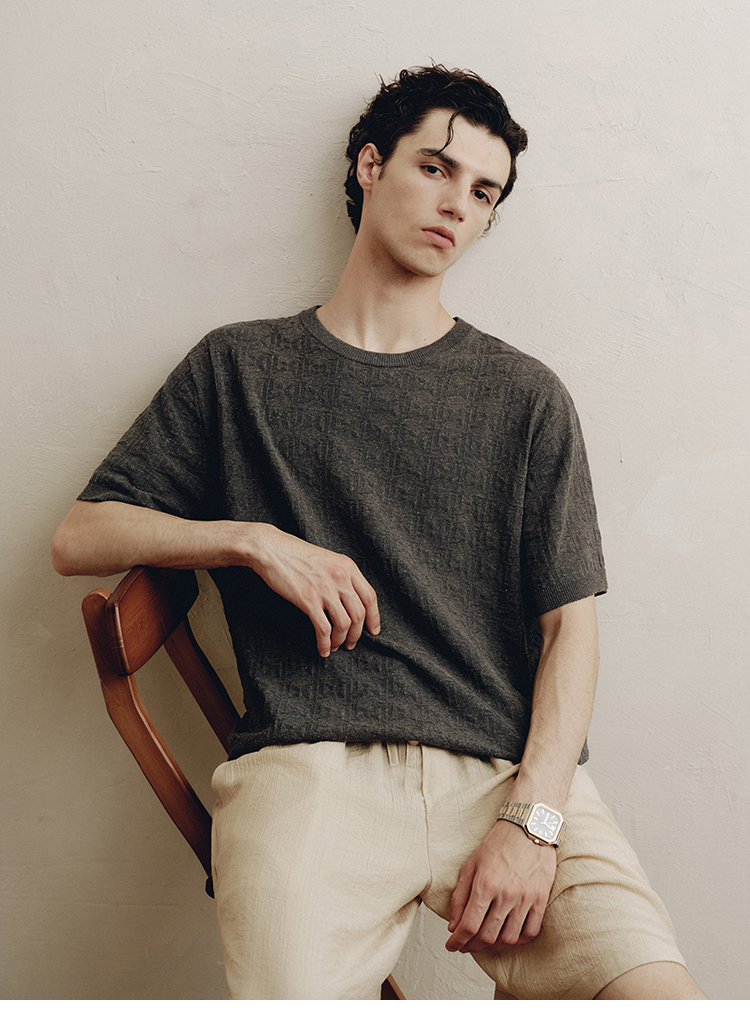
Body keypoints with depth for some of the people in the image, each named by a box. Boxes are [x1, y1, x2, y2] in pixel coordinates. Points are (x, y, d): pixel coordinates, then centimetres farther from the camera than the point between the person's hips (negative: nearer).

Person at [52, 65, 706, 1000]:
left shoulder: (526, 397, 15)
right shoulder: (240, 369, 16)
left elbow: (570, 625, 7)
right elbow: (78, 538, 15)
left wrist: (532, 818, -8)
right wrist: (254, 541, 0)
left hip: (509, 769, 2)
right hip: (309, 762, -1)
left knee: (659, 997, -20)